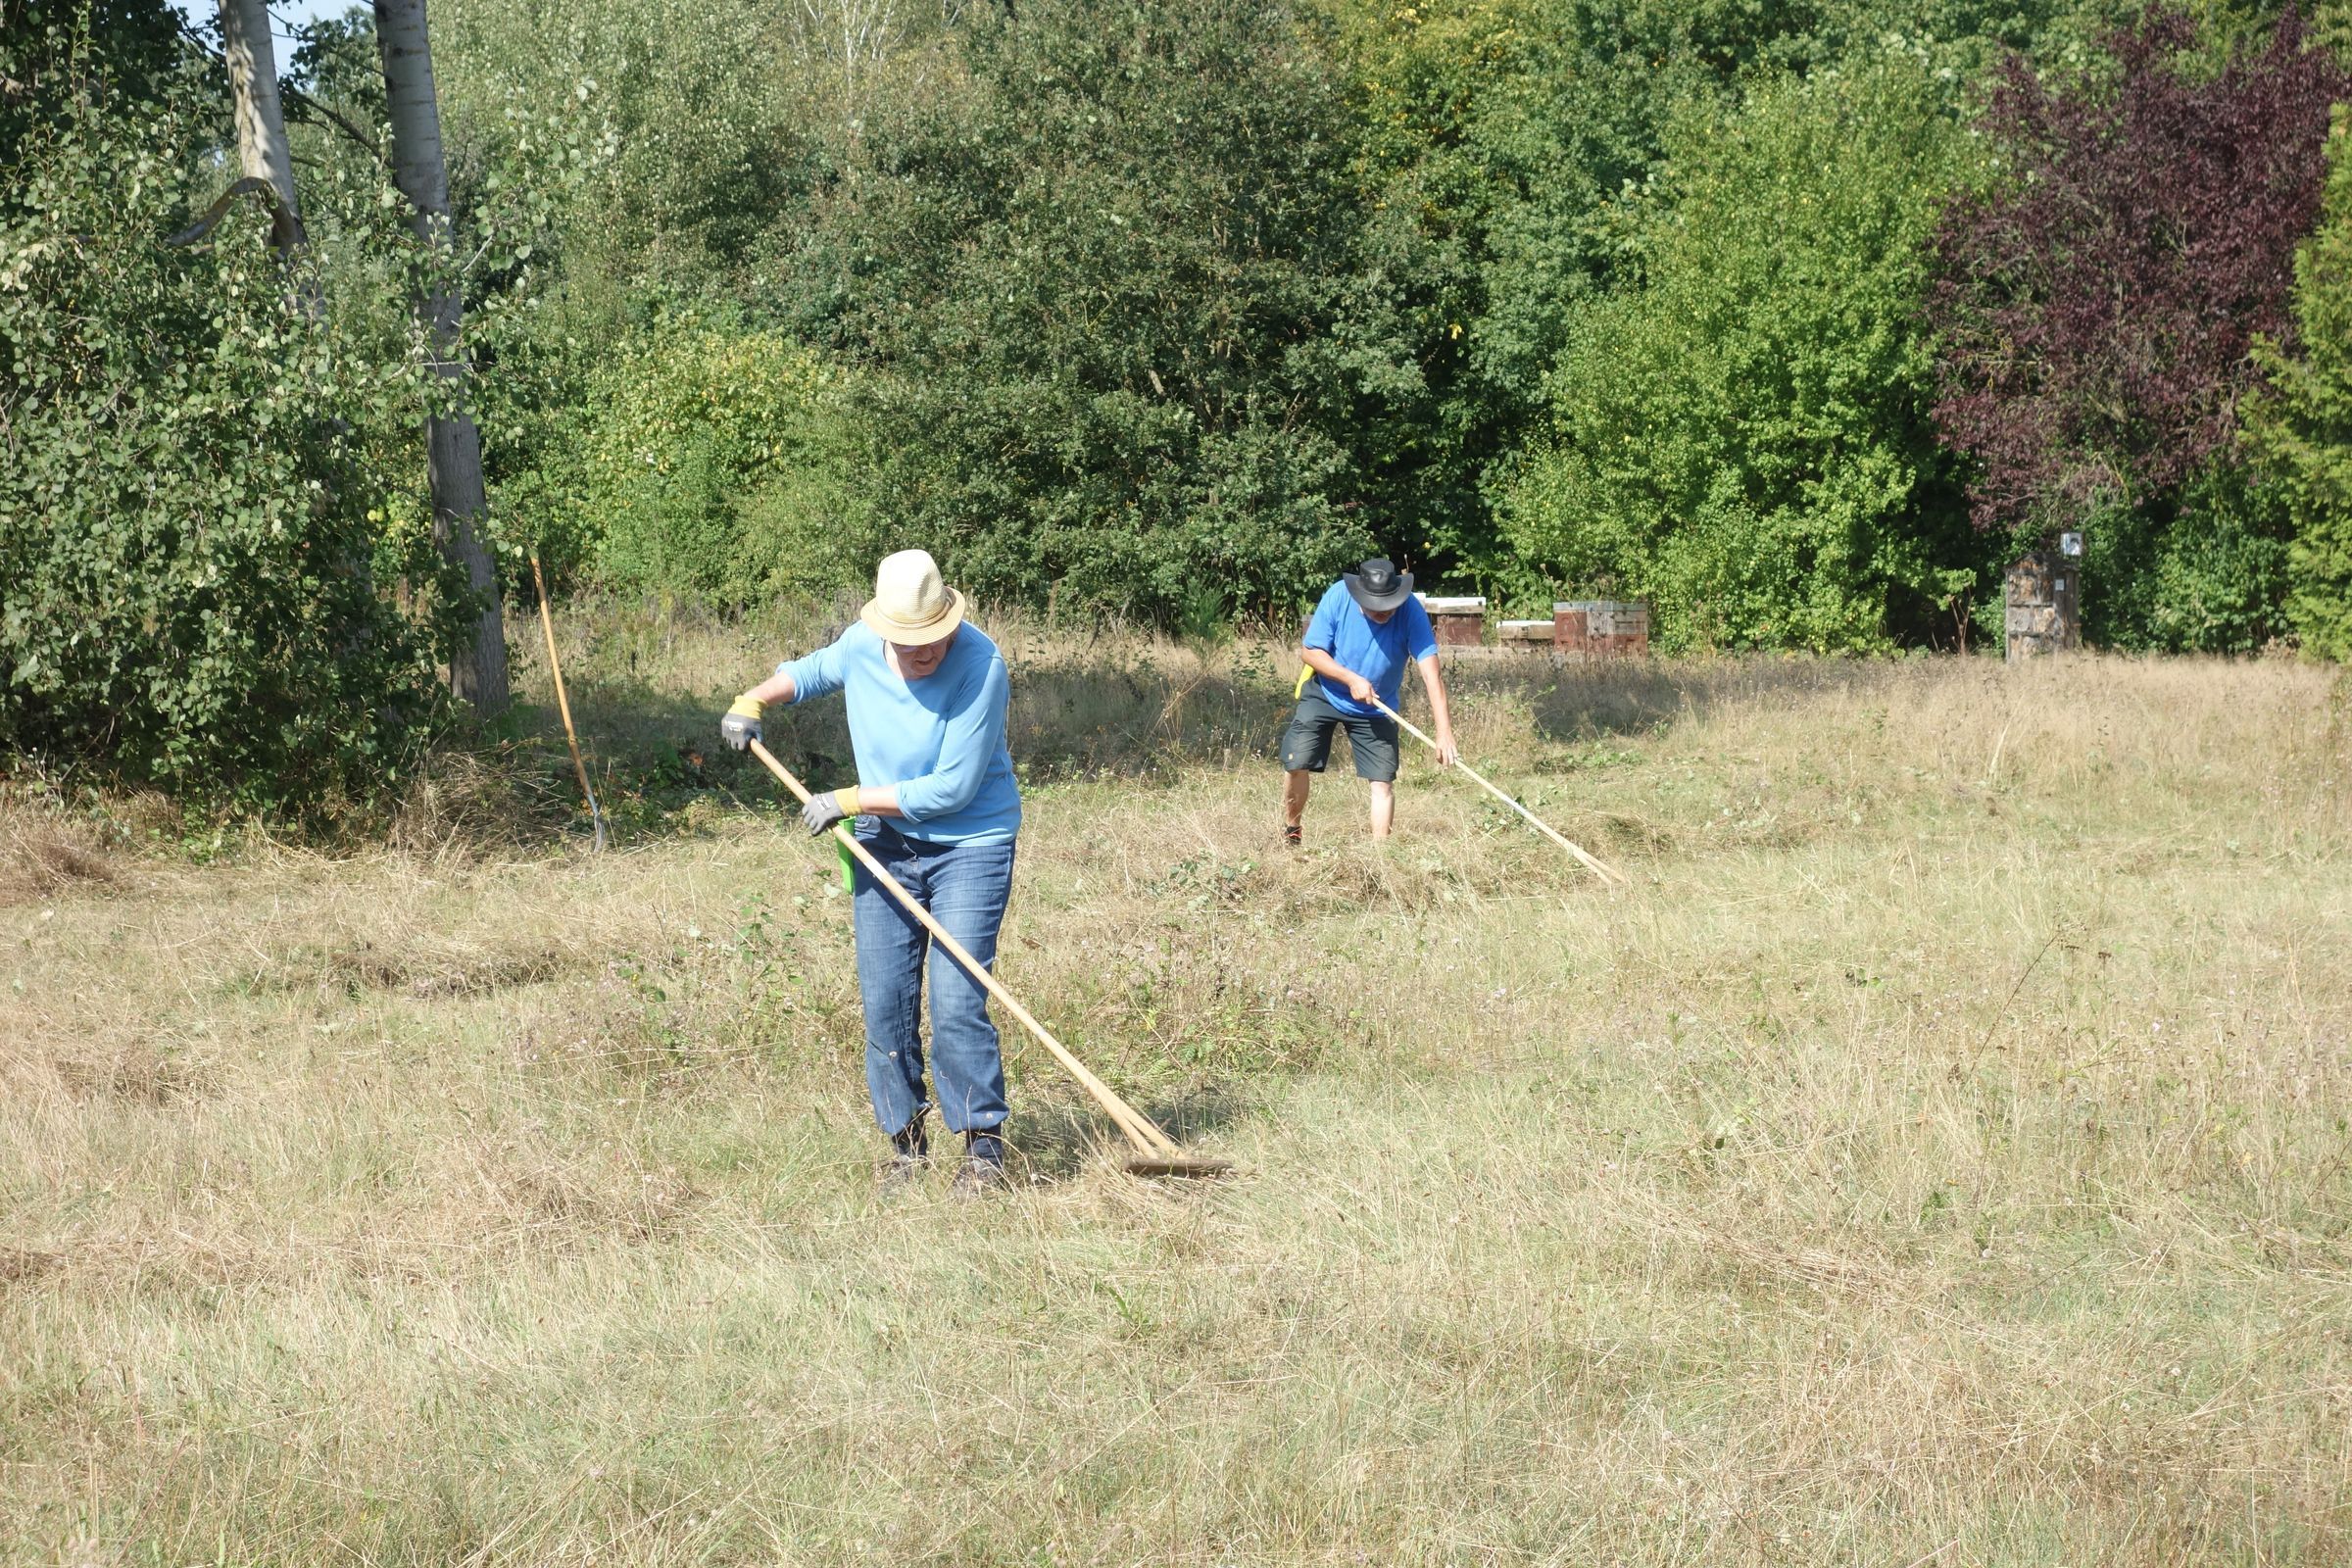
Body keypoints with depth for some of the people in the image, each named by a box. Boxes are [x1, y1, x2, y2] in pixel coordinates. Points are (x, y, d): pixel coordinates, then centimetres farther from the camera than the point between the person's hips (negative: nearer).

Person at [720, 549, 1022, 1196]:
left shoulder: (979, 665, -23)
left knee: (956, 1005, -13)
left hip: (969, 846, -5)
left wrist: (850, 801, -16)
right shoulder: (861, 647, -5)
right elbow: (812, 670, 21)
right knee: (884, 1001, 4)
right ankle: (904, 1137, 18)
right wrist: (754, 700, 2)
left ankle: (984, 1143, 1)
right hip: (885, 845, 6)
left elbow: (951, 788, -23)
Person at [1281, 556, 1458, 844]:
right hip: (1324, 694, 0)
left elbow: (1430, 672, -31)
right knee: (1296, 763, -7)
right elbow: (1310, 652, -15)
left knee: (1383, 782, -9)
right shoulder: (1338, 597, -24)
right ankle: (1290, 833, 17)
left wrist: (1444, 731, -40)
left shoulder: (1411, 612, -27)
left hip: (1376, 707, 0)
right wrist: (1351, 679, -29)